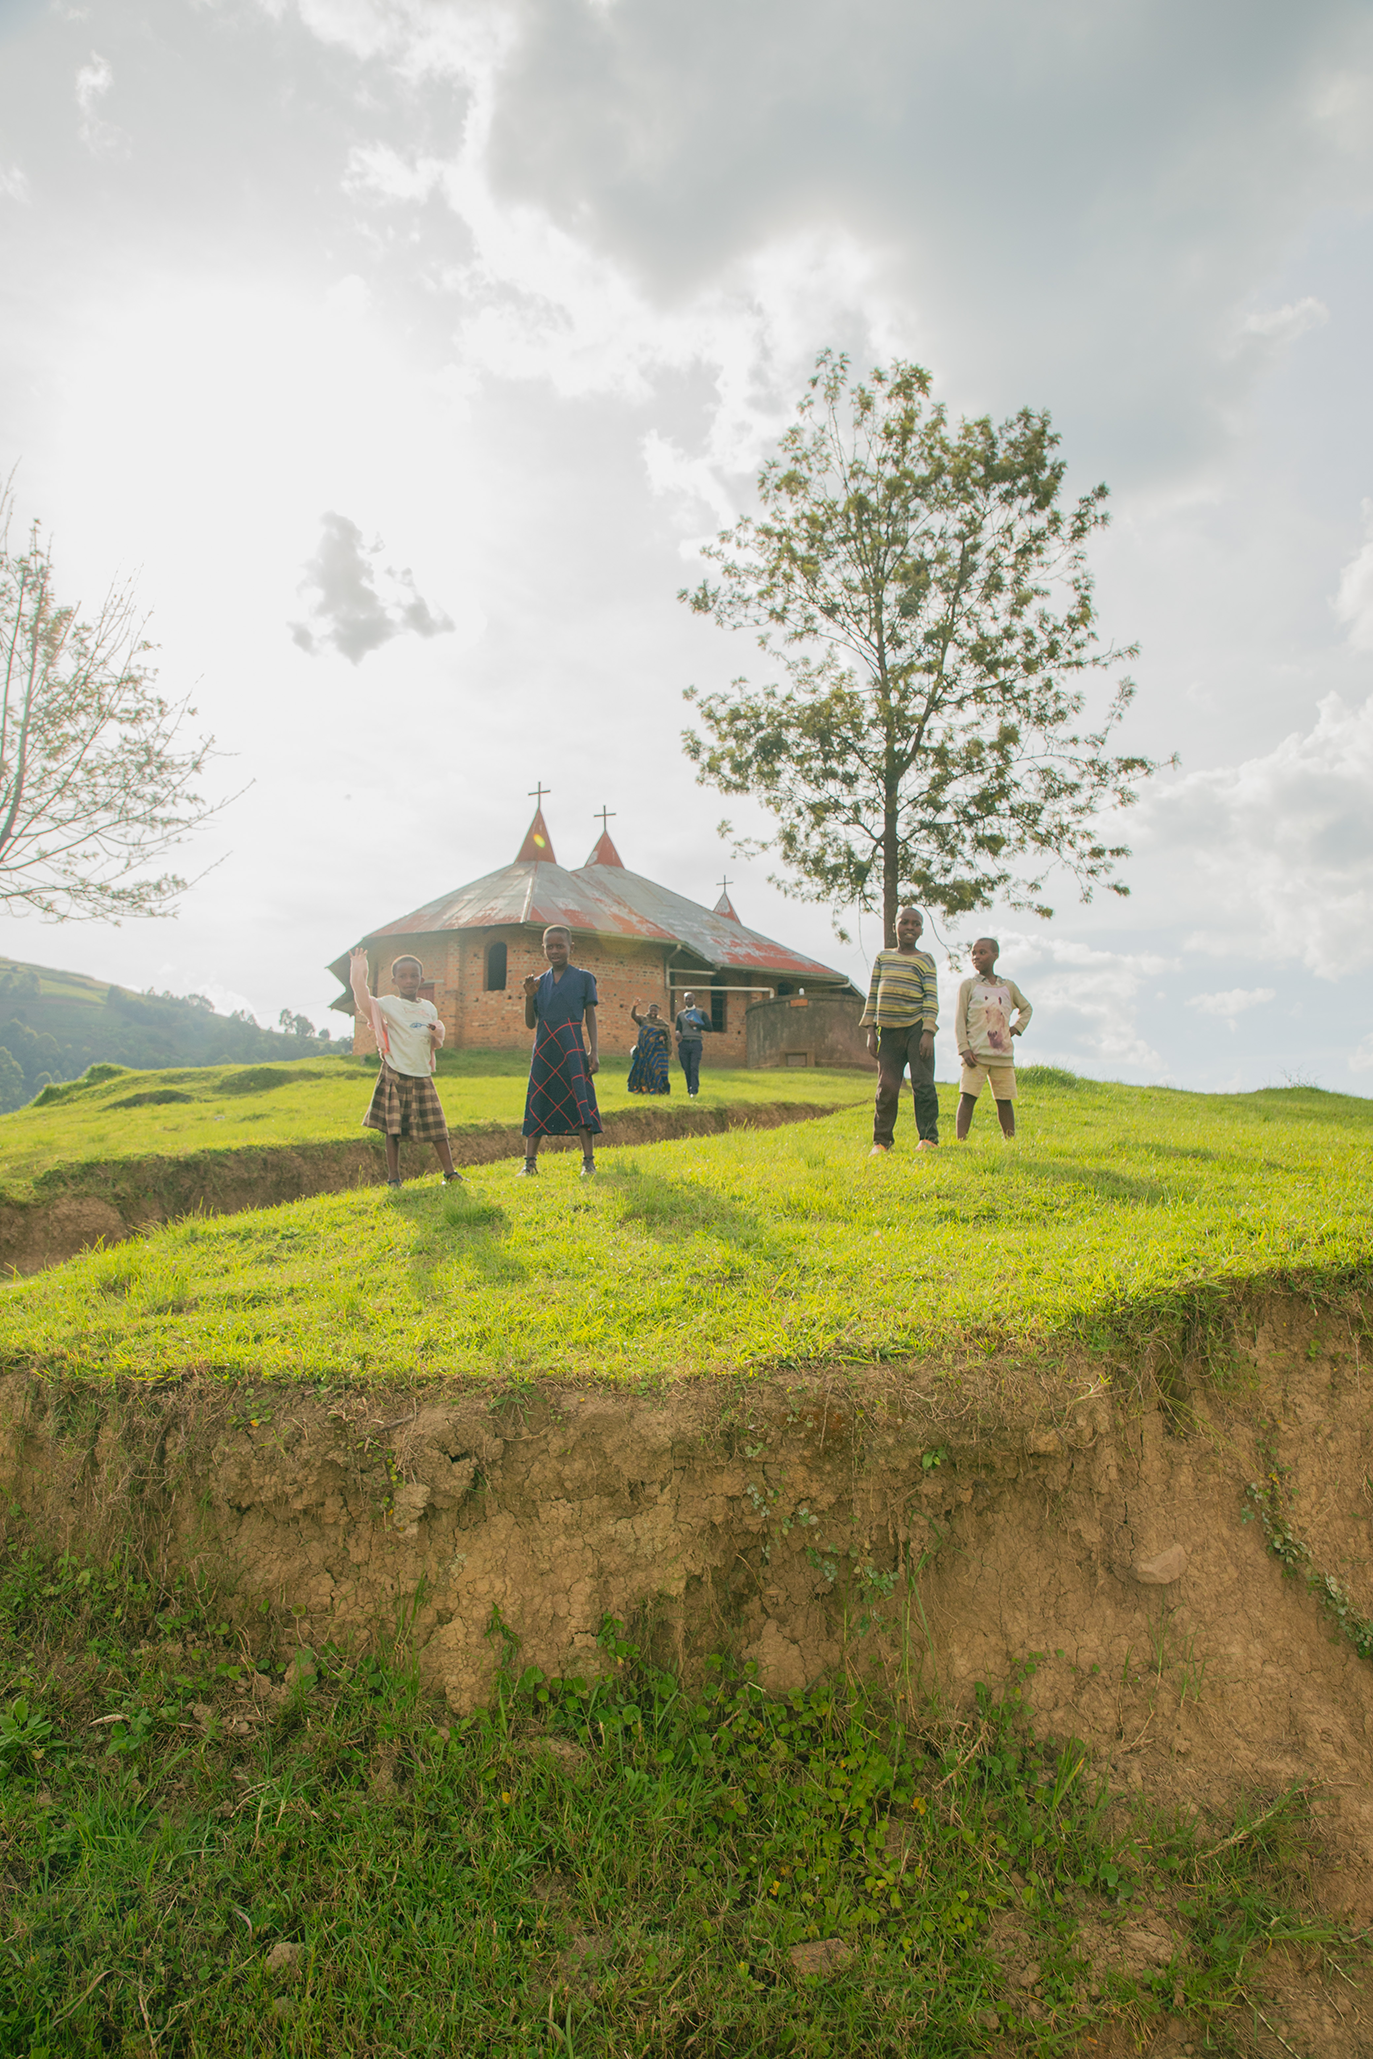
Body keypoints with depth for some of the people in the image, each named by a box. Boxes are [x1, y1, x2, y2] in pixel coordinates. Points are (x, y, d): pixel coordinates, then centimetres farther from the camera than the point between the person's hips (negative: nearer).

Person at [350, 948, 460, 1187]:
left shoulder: (429, 1008, 13)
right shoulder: (389, 1004, -2)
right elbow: (365, 1003, -21)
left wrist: (437, 1037, -3)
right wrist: (358, 970, -23)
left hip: (423, 1079, 4)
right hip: (395, 1077, -4)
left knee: (438, 1128, 5)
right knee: (393, 1130, -2)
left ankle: (449, 1172, 15)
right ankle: (393, 1179, 6)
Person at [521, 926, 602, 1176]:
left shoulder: (583, 978, 3)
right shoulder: (539, 982, 11)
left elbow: (590, 1017, 3)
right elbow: (530, 1023, 11)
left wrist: (594, 1052, -4)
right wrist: (529, 996, -4)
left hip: (572, 1052, -3)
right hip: (544, 1052, 3)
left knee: (581, 1104, -7)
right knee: (537, 1106, 5)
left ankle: (588, 1162, 0)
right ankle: (530, 1162, 11)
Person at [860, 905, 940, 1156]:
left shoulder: (925, 960, 6)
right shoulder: (883, 957, 15)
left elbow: (931, 999, -2)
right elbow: (873, 995, 14)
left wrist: (928, 1032, -13)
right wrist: (871, 1032, 7)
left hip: (916, 1028, -2)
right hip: (889, 1031, 2)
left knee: (922, 1084, -6)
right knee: (887, 1086, -2)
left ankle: (928, 1138, 3)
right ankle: (881, 1141, 6)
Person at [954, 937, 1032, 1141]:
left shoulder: (1009, 986, 13)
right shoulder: (968, 985, 4)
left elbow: (1026, 1008, 30)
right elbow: (959, 1019, -1)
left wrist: (1017, 1027, 12)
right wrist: (964, 1048, -11)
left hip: (1003, 1054, 3)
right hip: (976, 1053, -3)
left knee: (1005, 1099, 5)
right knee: (968, 1096, -11)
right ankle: (961, 1141, -13)